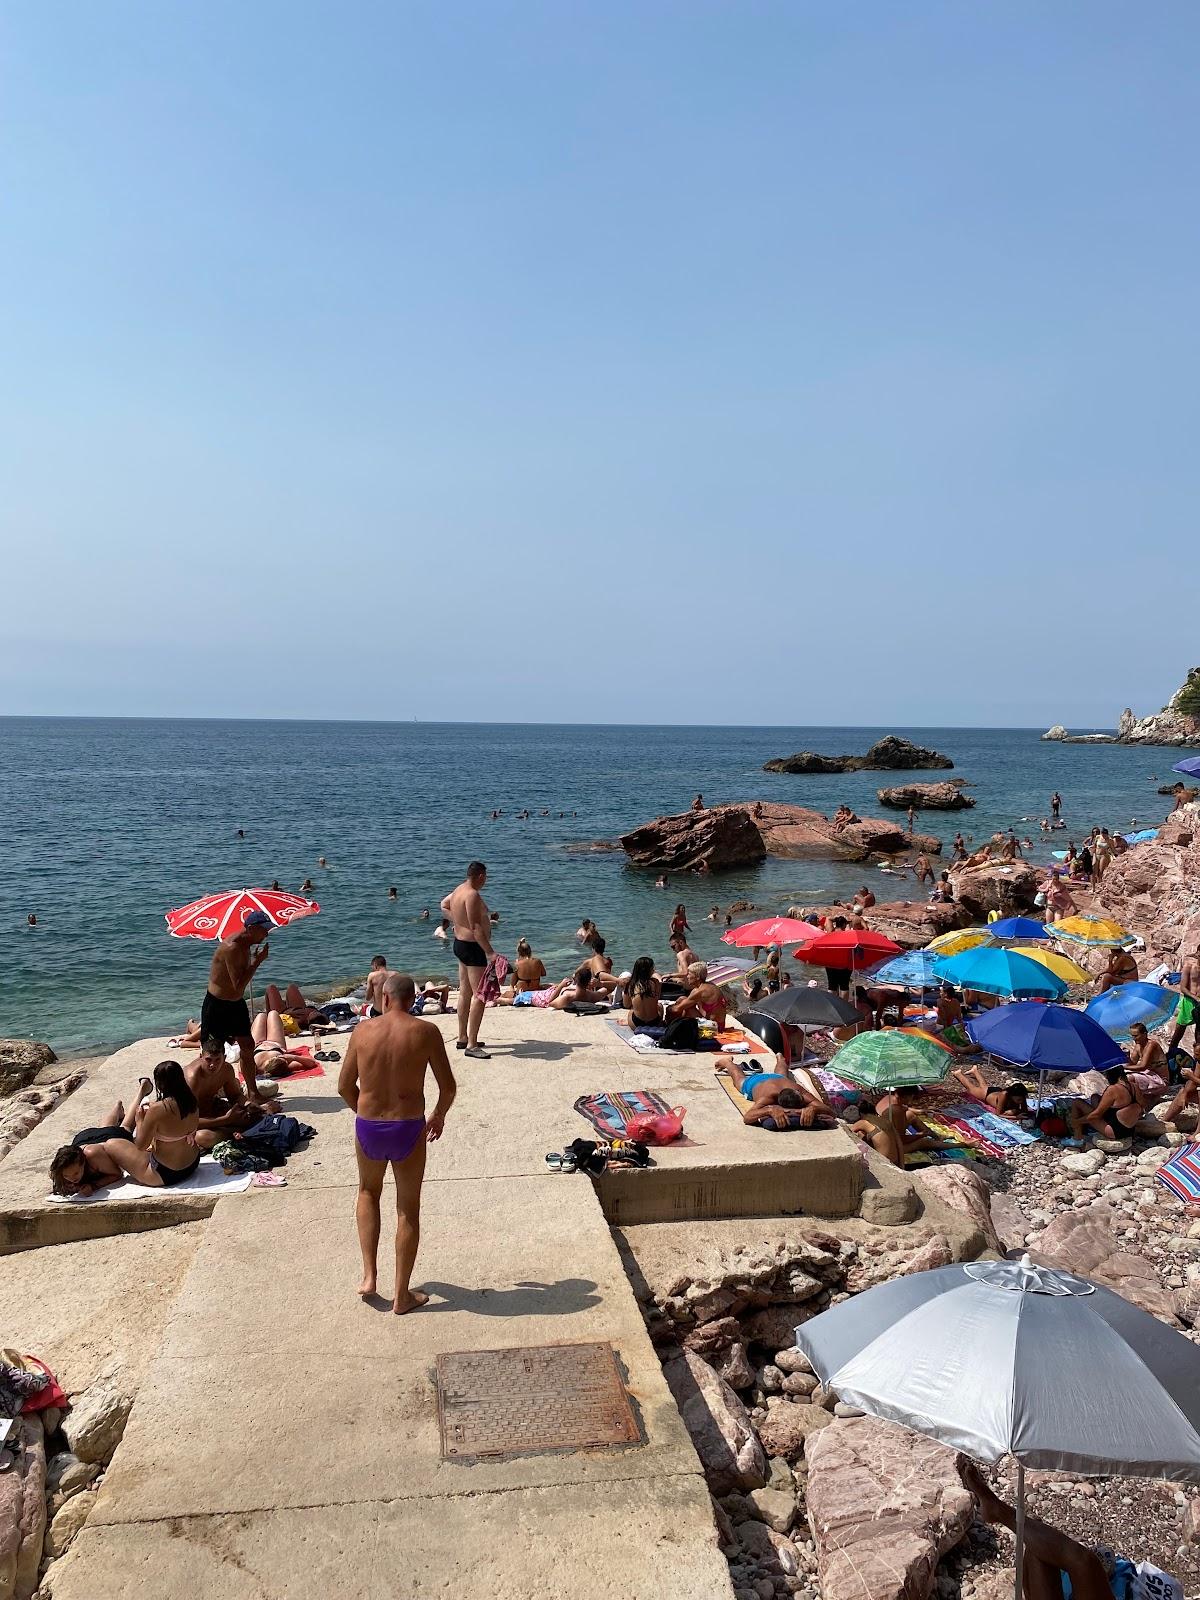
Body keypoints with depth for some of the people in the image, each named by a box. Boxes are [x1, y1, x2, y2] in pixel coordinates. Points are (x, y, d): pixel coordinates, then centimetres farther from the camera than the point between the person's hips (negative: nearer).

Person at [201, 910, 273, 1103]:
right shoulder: (232, 948, -26)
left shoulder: (245, 946, 4)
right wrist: (257, 961, -27)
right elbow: (238, 986, -30)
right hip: (217, 1005, -9)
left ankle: (253, 1092, 22)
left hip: (236, 1003, 9)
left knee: (247, 1046, 11)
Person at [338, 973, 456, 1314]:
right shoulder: (425, 1032, -7)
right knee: (408, 1209, 14)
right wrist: (439, 1116, 16)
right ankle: (402, 1295, 22)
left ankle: (369, 1276, 24)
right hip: (408, 1129, -2)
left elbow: (344, 1086, 6)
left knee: (368, 1193, 29)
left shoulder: (363, 1030, -2)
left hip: (368, 1128, 2)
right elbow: (448, 1087, -4)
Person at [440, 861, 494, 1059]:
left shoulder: (458, 890, 9)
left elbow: (444, 905, 31)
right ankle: (472, 1045, -11)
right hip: (472, 947, -11)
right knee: (479, 995, -10)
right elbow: (476, 928, -27)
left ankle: (462, 1038, 27)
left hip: (460, 943, 11)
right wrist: (490, 952, -29)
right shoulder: (472, 895, -21)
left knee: (465, 993, 17)